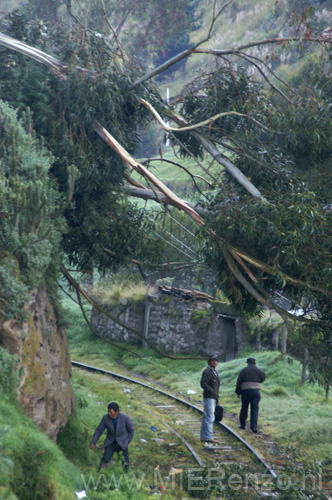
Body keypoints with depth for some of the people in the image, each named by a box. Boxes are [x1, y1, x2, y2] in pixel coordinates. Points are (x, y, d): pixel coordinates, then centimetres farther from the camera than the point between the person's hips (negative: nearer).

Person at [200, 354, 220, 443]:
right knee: (210, 417, -11)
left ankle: (203, 436, 15)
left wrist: (217, 396, 18)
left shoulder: (215, 371, 17)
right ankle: (209, 437, -11)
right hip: (209, 397, -10)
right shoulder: (207, 371, -13)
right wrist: (213, 392, -19)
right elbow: (203, 384, -21)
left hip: (213, 397, 10)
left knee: (206, 417, 11)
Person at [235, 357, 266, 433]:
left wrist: (238, 392, 6)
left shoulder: (243, 371, 1)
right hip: (256, 392, 0)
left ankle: (242, 424, 19)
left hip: (245, 391, 0)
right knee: (255, 409, -1)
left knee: (244, 408, 12)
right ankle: (254, 426, -11)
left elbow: (239, 382, 0)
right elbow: (263, 379, 17)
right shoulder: (259, 371, 3)